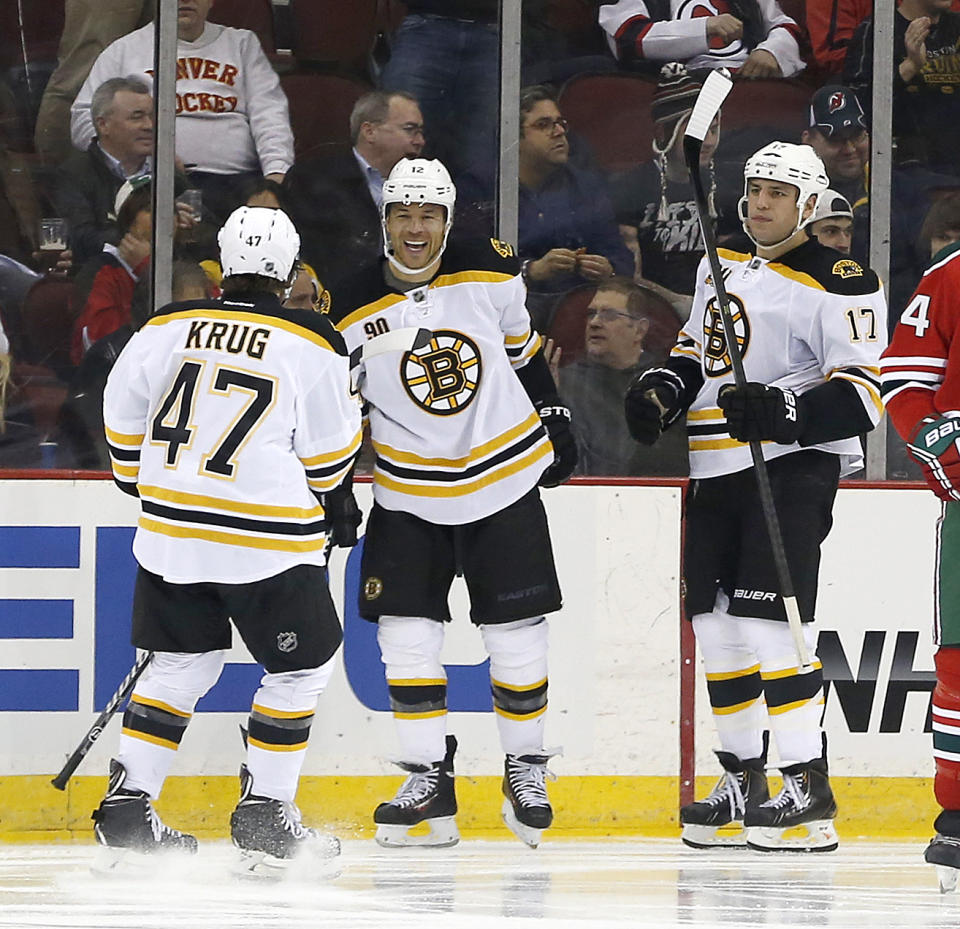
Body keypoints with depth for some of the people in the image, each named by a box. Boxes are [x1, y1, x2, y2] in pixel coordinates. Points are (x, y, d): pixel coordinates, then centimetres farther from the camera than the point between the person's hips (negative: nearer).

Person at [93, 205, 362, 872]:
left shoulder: (167, 330, 4)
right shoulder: (311, 346, -6)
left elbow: (123, 422, 10)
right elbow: (328, 449, 0)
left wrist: (146, 485, 26)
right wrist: (338, 503, 20)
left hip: (170, 535, 4)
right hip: (269, 541, -4)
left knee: (182, 662, 18)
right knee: (301, 665, 11)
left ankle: (127, 805, 13)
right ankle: (264, 816, 6)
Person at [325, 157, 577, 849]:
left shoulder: (489, 273, -8)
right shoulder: (352, 311, -10)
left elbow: (522, 346, 11)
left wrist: (554, 417, 14)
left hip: (505, 480, 0)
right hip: (411, 496, 0)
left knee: (517, 638, 1)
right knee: (406, 636, -7)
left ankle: (526, 772, 18)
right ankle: (428, 781, 5)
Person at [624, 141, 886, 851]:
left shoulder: (836, 283, -9)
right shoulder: (721, 266, 16)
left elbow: (866, 390, -16)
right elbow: (698, 345, 29)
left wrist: (786, 412, -31)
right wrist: (665, 387, 8)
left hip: (792, 466, -8)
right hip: (716, 472, 8)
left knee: (766, 619, -17)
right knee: (717, 626, 8)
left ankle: (808, 790, -14)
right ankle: (745, 779, 18)